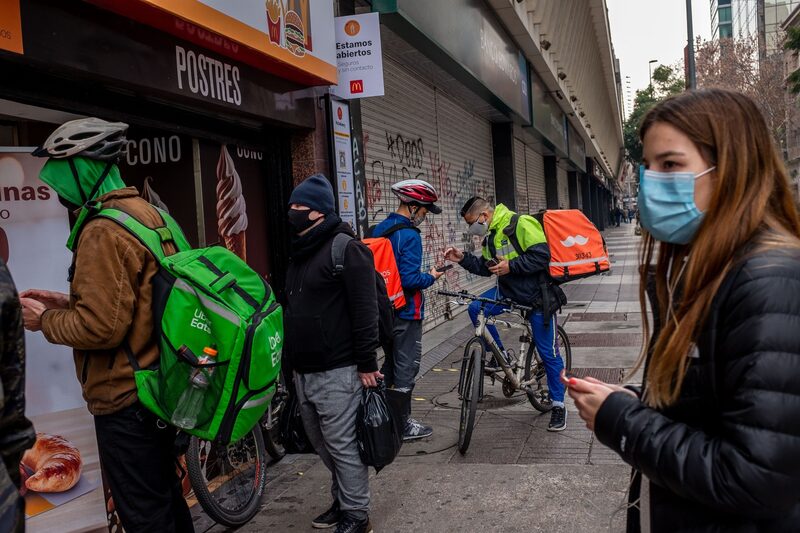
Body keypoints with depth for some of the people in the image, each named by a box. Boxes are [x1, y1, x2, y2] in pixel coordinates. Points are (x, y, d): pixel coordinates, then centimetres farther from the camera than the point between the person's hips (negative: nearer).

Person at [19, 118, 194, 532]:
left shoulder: (103, 231, -20)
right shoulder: (146, 213, 10)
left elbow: (100, 327, -24)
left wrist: (45, 321, -7)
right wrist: (67, 302, 13)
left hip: (125, 399, -10)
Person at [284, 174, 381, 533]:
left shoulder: (346, 249, -12)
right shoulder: (300, 253, 16)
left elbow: (365, 310, -17)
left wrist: (367, 364, -18)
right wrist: (293, 362, 21)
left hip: (336, 372, -9)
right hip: (304, 372, 9)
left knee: (343, 446, 0)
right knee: (323, 446, 17)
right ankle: (341, 501, 33)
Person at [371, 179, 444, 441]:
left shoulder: (380, 229, 8)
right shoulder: (409, 235, -20)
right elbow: (410, 279, -25)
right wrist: (431, 277, -7)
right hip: (406, 311, -9)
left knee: (391, 362, 21)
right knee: (406, 366, 2)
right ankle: (403, 424, 11)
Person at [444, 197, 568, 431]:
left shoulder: (521, 225, -20)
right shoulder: (490, 236, 8)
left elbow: (542, 256, -26)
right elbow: (486, 267, 16)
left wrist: (510, 265, -27)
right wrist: (463, 259, 3)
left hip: (536, 296, -7)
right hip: (508, 290, 7)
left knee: (548, 353, -1)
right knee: (476, 309, -16)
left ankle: (558, 405, 13)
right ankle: (501, 357, 2)